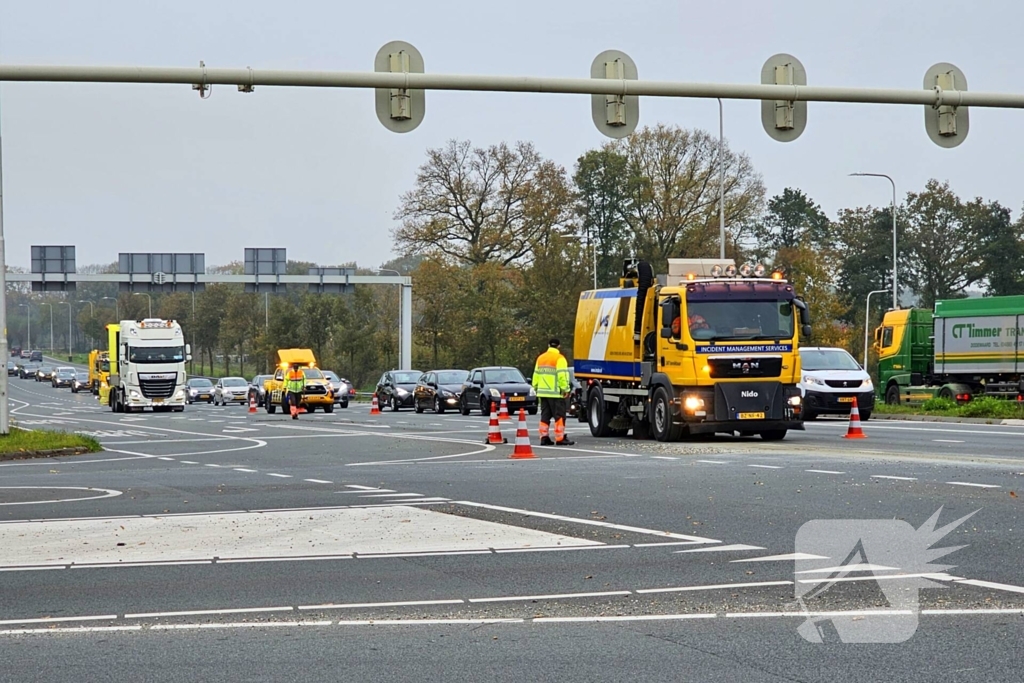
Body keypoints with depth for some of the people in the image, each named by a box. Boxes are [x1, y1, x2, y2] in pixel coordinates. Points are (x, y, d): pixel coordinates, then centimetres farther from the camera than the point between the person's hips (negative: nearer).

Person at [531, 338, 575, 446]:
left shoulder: (540, 358, 13)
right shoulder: (559, 358, -9)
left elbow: (536, 374, 17)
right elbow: (562, 375, -16)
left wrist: (536, 388, 24)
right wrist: (565, 389, -12)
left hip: (543, 392, 7)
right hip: (555, 393, -7)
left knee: (545, 416, 10)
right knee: (559, 416, -3)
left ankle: (544, 437, 7)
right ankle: (560, 438, -6)